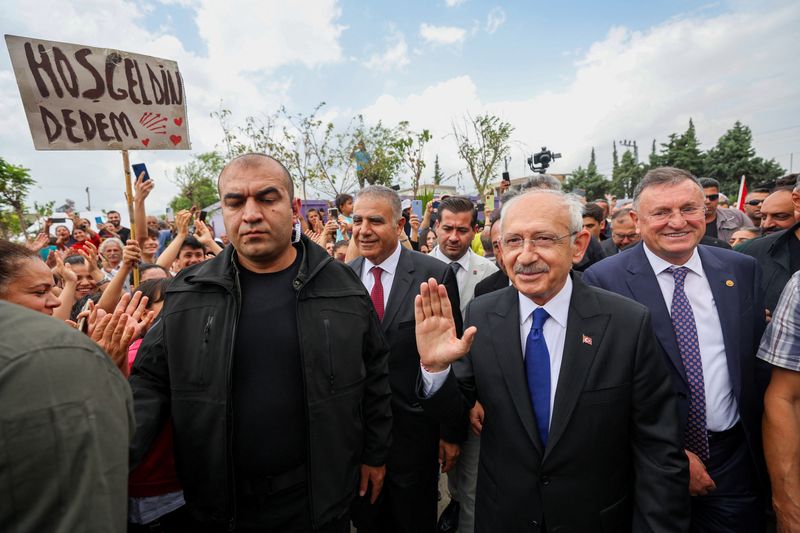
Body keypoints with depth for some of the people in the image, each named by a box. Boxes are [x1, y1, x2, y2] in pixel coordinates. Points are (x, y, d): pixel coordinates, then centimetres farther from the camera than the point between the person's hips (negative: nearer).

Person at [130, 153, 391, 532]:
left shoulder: (344, 289, -9)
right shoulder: (186, 295, -6)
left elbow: (374, 376, -1)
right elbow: (150, 381, -1)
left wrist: (375, 455, 5)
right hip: (217, 502, 2)